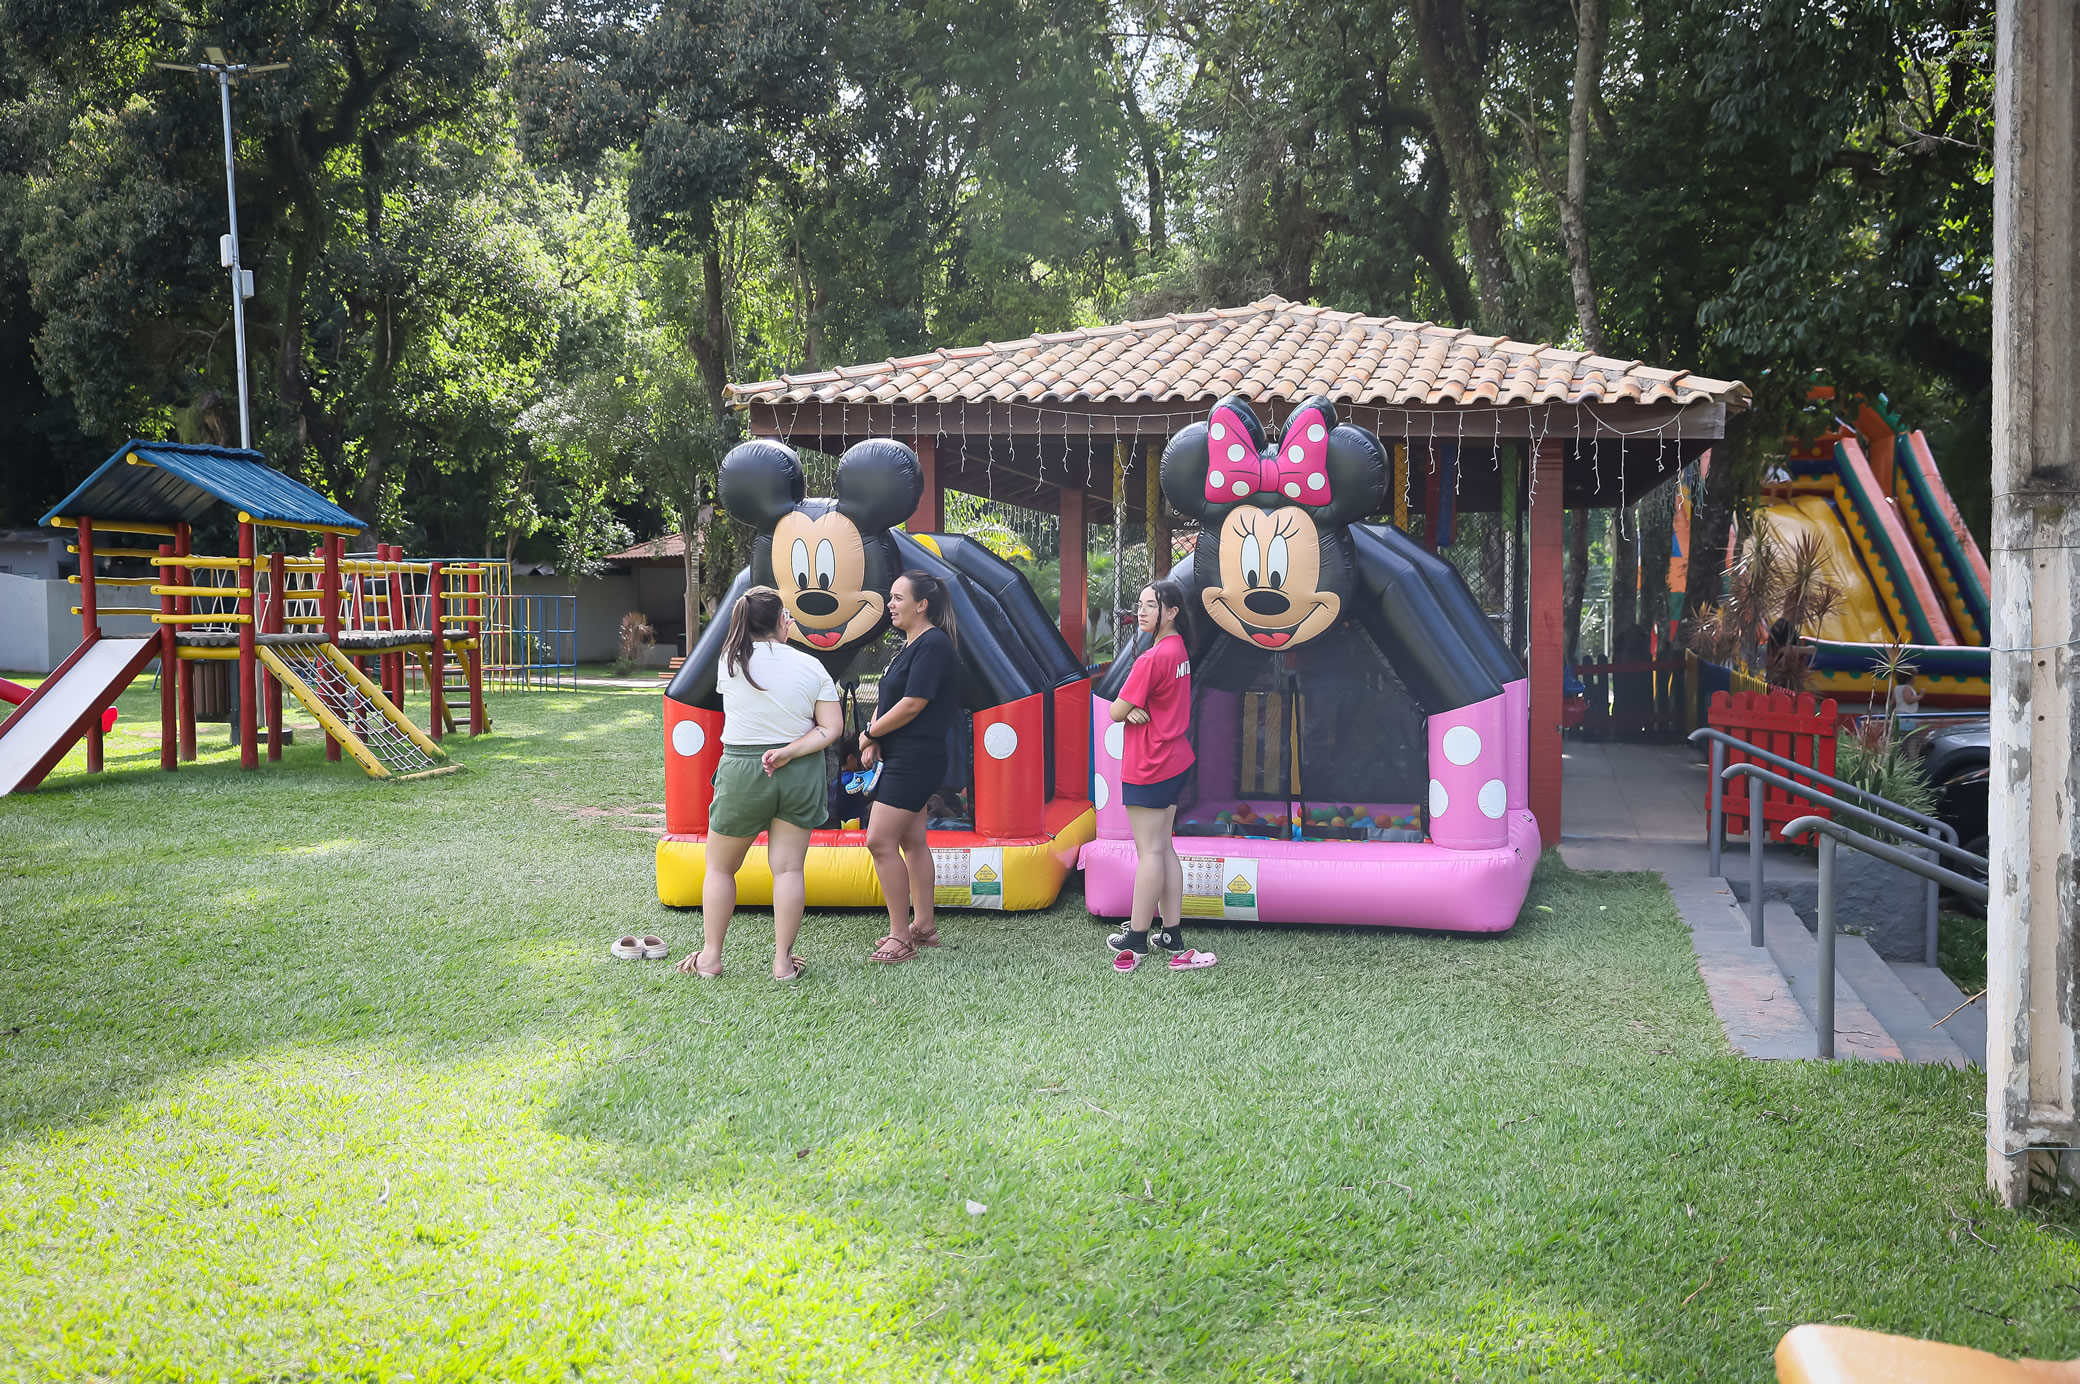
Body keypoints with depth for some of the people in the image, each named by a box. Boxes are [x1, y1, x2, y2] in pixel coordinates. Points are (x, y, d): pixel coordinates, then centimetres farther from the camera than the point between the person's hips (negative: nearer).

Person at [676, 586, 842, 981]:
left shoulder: (731, 660, -5)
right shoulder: (812, 667, -3)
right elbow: (832, 728, -7)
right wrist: (789, 752, -11)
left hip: (742, 772, -1)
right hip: (800, 775, 1)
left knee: (721, 867, 14)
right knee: (788, 868, 4)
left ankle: (710, 957, 17)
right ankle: (783, 961, 5)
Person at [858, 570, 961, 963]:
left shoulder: (933, 644, -16)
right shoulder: (910, 645, 16)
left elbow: (911, 705, -21)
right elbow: (888, 699, 15)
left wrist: (869, 733, -9)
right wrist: (875, 740, -1)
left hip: (915, 760, -11)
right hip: (904, 759, 11)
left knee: (880, 842, -12)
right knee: (912, 842, 15)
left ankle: (900, 938, -7)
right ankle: (923, 926, 23)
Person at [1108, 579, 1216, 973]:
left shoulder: (1152, 659, -20)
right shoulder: (1178, 648, 9)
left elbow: (1116, 712, -17)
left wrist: (1127, 709, 4)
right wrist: (1136, 709, -9)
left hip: (1147, 768, -9)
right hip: (1174, 760, 9)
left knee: (1149, 851, -2)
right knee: (1163, 848, 13)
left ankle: (1136, 940, 6)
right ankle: (1173, 937, 16)